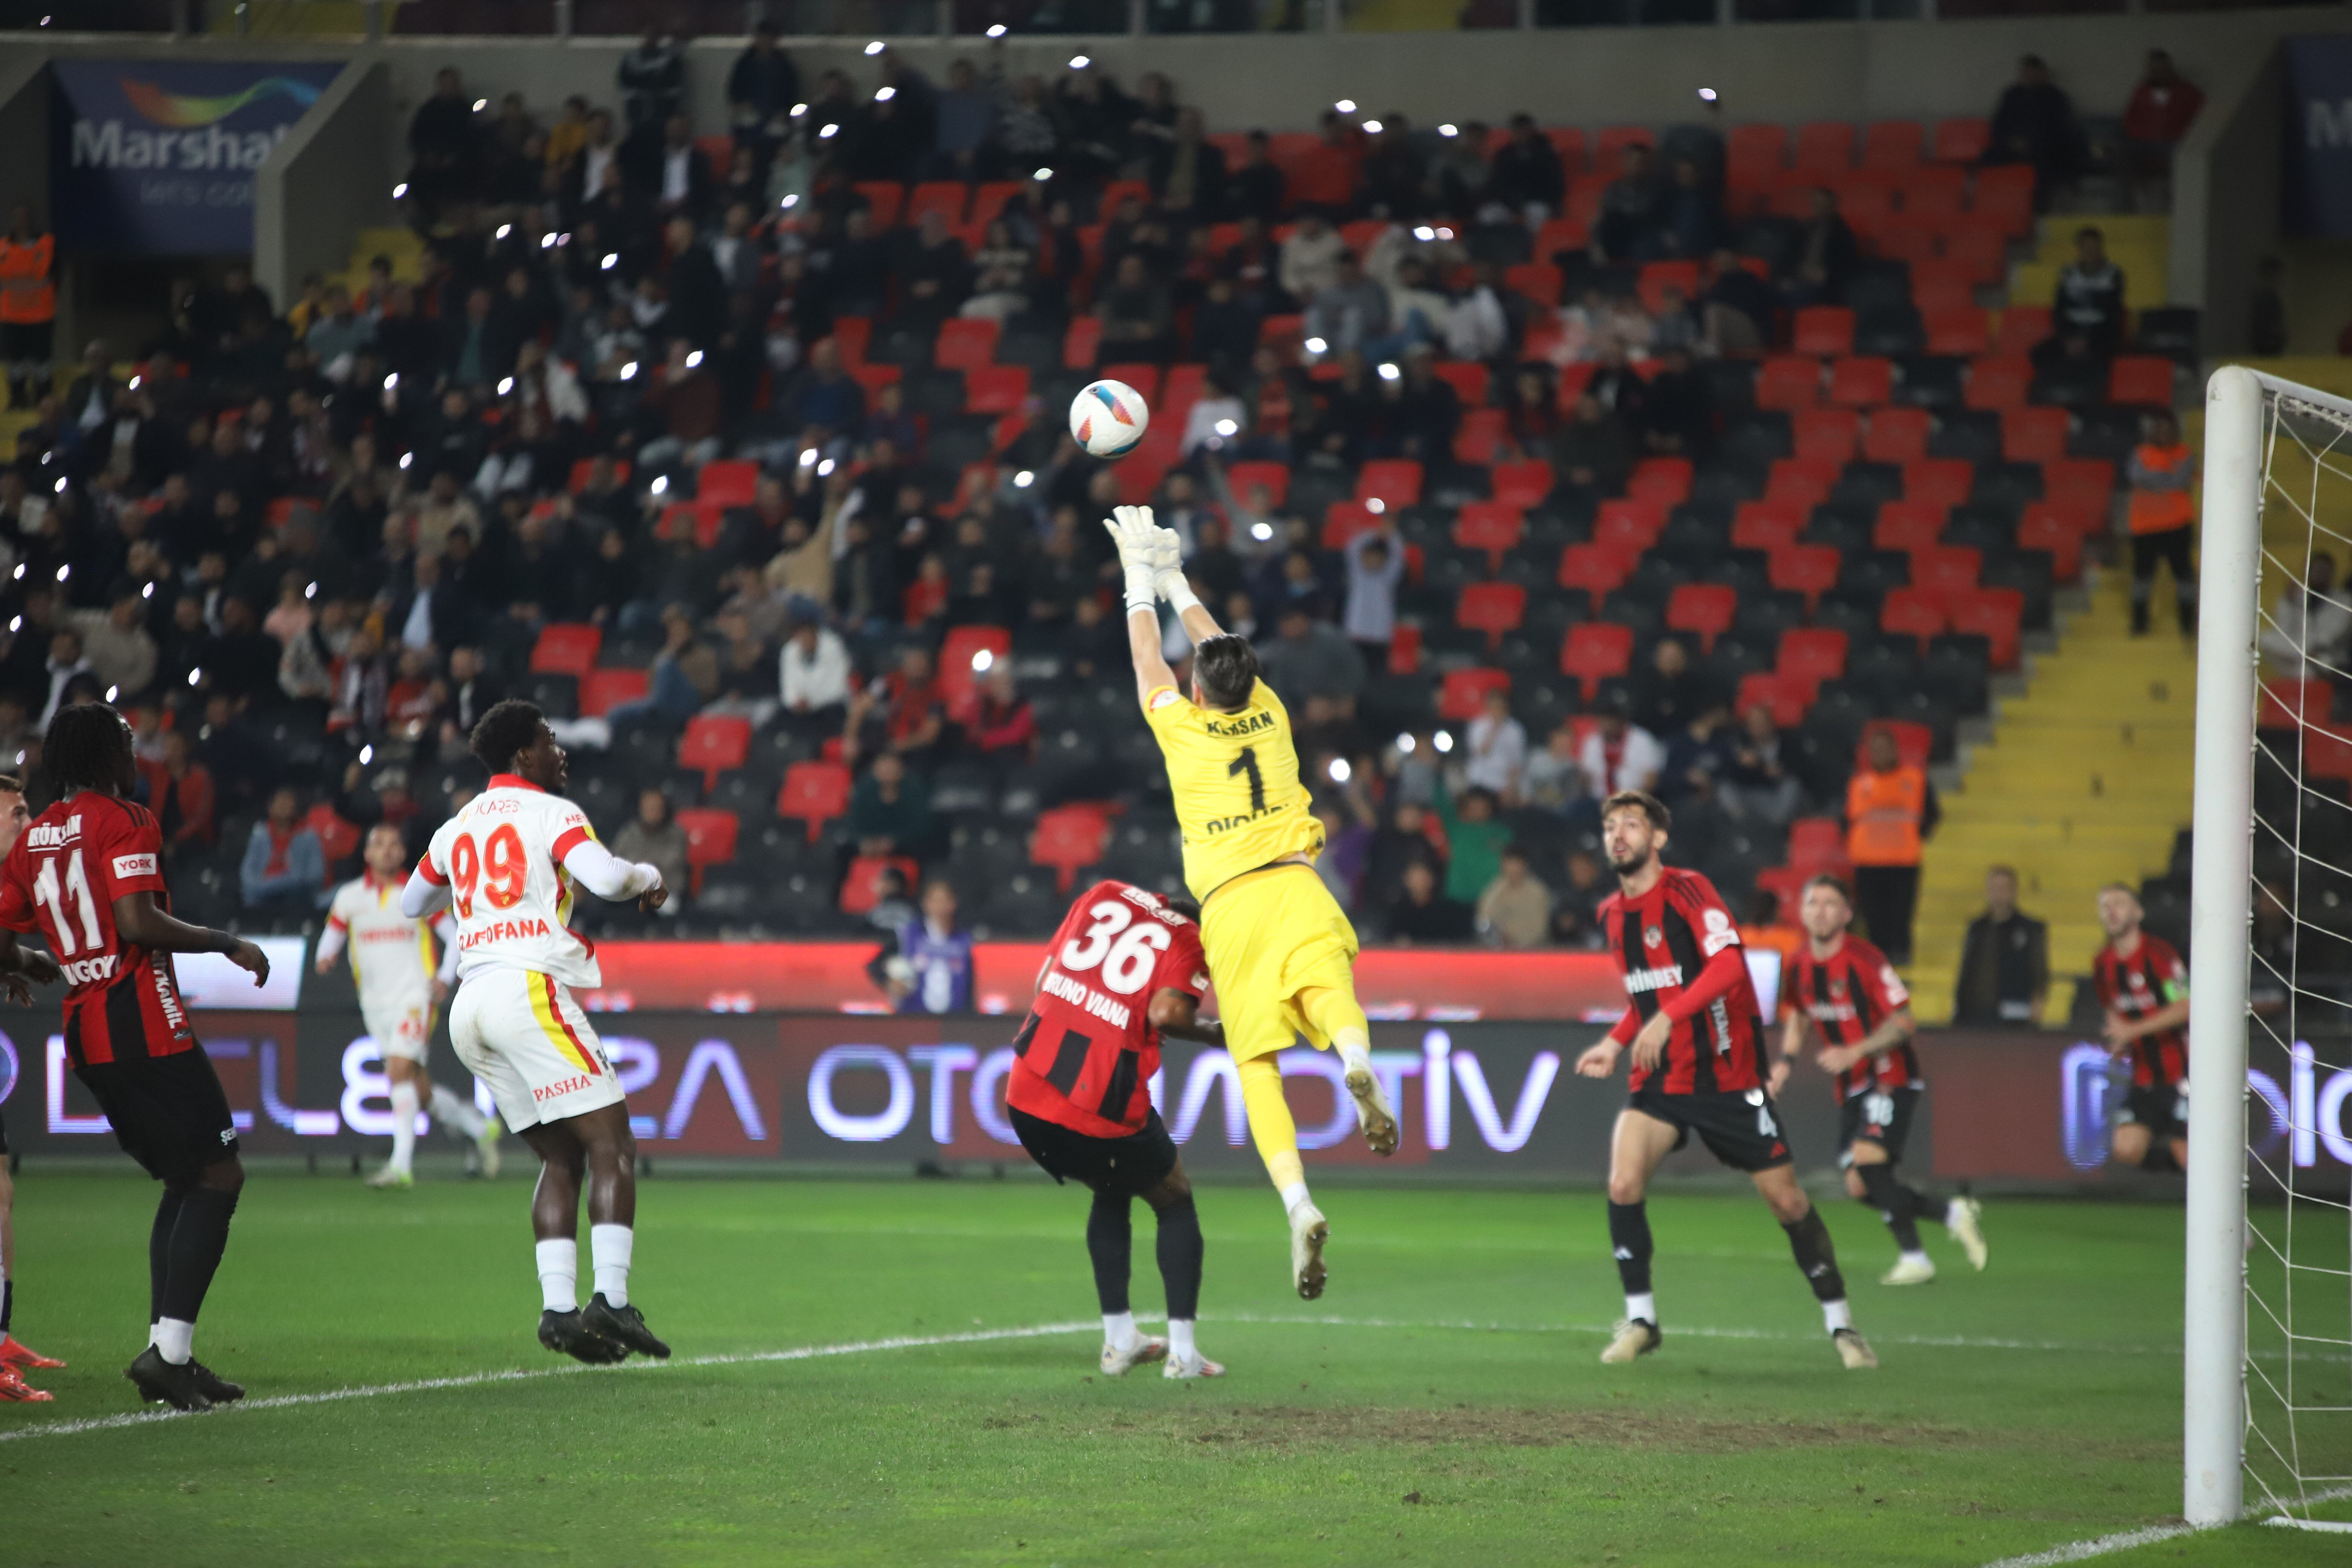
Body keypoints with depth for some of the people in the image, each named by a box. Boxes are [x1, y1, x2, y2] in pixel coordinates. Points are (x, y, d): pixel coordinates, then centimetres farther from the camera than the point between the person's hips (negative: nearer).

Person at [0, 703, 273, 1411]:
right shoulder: (126, 821, -7)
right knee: (218, 1176, -4)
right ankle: (169, 1349, -14)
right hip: (145, 1027, -8)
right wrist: (227, 944, -9)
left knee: (184, 1184, 17)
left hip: (86, 1035, 8)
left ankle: (168, 1354, 12)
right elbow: (138, 922, -19)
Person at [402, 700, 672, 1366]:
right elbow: (604, 877, -18)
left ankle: (558, 1306, -2)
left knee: (561, 1157, 12)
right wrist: (649, 879, 3)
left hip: (470, 1008, 8)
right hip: (527, 987, -8)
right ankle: (610, 1298, -20)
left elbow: (411, 904, 36)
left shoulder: (458, 827, 21)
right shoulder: (552, 813, 0)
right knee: (612, 1145, -6)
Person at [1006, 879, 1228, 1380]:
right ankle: (1182, 1352, 9)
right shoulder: (1190, 942, 4)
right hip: (1105, 1108, -5)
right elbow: (1167, 1012, -14)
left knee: (1111, 1194, 30)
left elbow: (1044, 978, 17)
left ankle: (1119, 1340, 27)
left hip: (1026, 1093, 5)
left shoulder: (1103, 896, 18)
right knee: (1176, 1203, 19)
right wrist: (1214, 1034, 2)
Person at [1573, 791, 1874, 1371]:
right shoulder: (1612, 914, 9)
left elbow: (1728, 964, -26)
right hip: (1660, 1079, 5)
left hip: (1727, 1075, -5)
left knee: (1787, 1199, 0)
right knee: (1623, 1182, -17)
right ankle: (1640, 1319, -4)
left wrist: (1668, 1018, -34)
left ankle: (1841, 1324, 14)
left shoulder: (1688, 890, -12)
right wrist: (1615, 1044, 7)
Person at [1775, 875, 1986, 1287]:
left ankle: (1914, 1258, -12)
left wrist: (1855, 1052, -27)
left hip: (1892, 1079, -7)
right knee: (1859, 1187, -2)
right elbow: (1795, 1016, 24)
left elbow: (1903, 1022, -17)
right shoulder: (1801, 967, 5)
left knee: (1867, 1159, -25)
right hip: (1852, 1087, 7)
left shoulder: (1865, 960, -16)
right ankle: (1953, 1214, 14)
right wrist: (1786, 1060, 7)